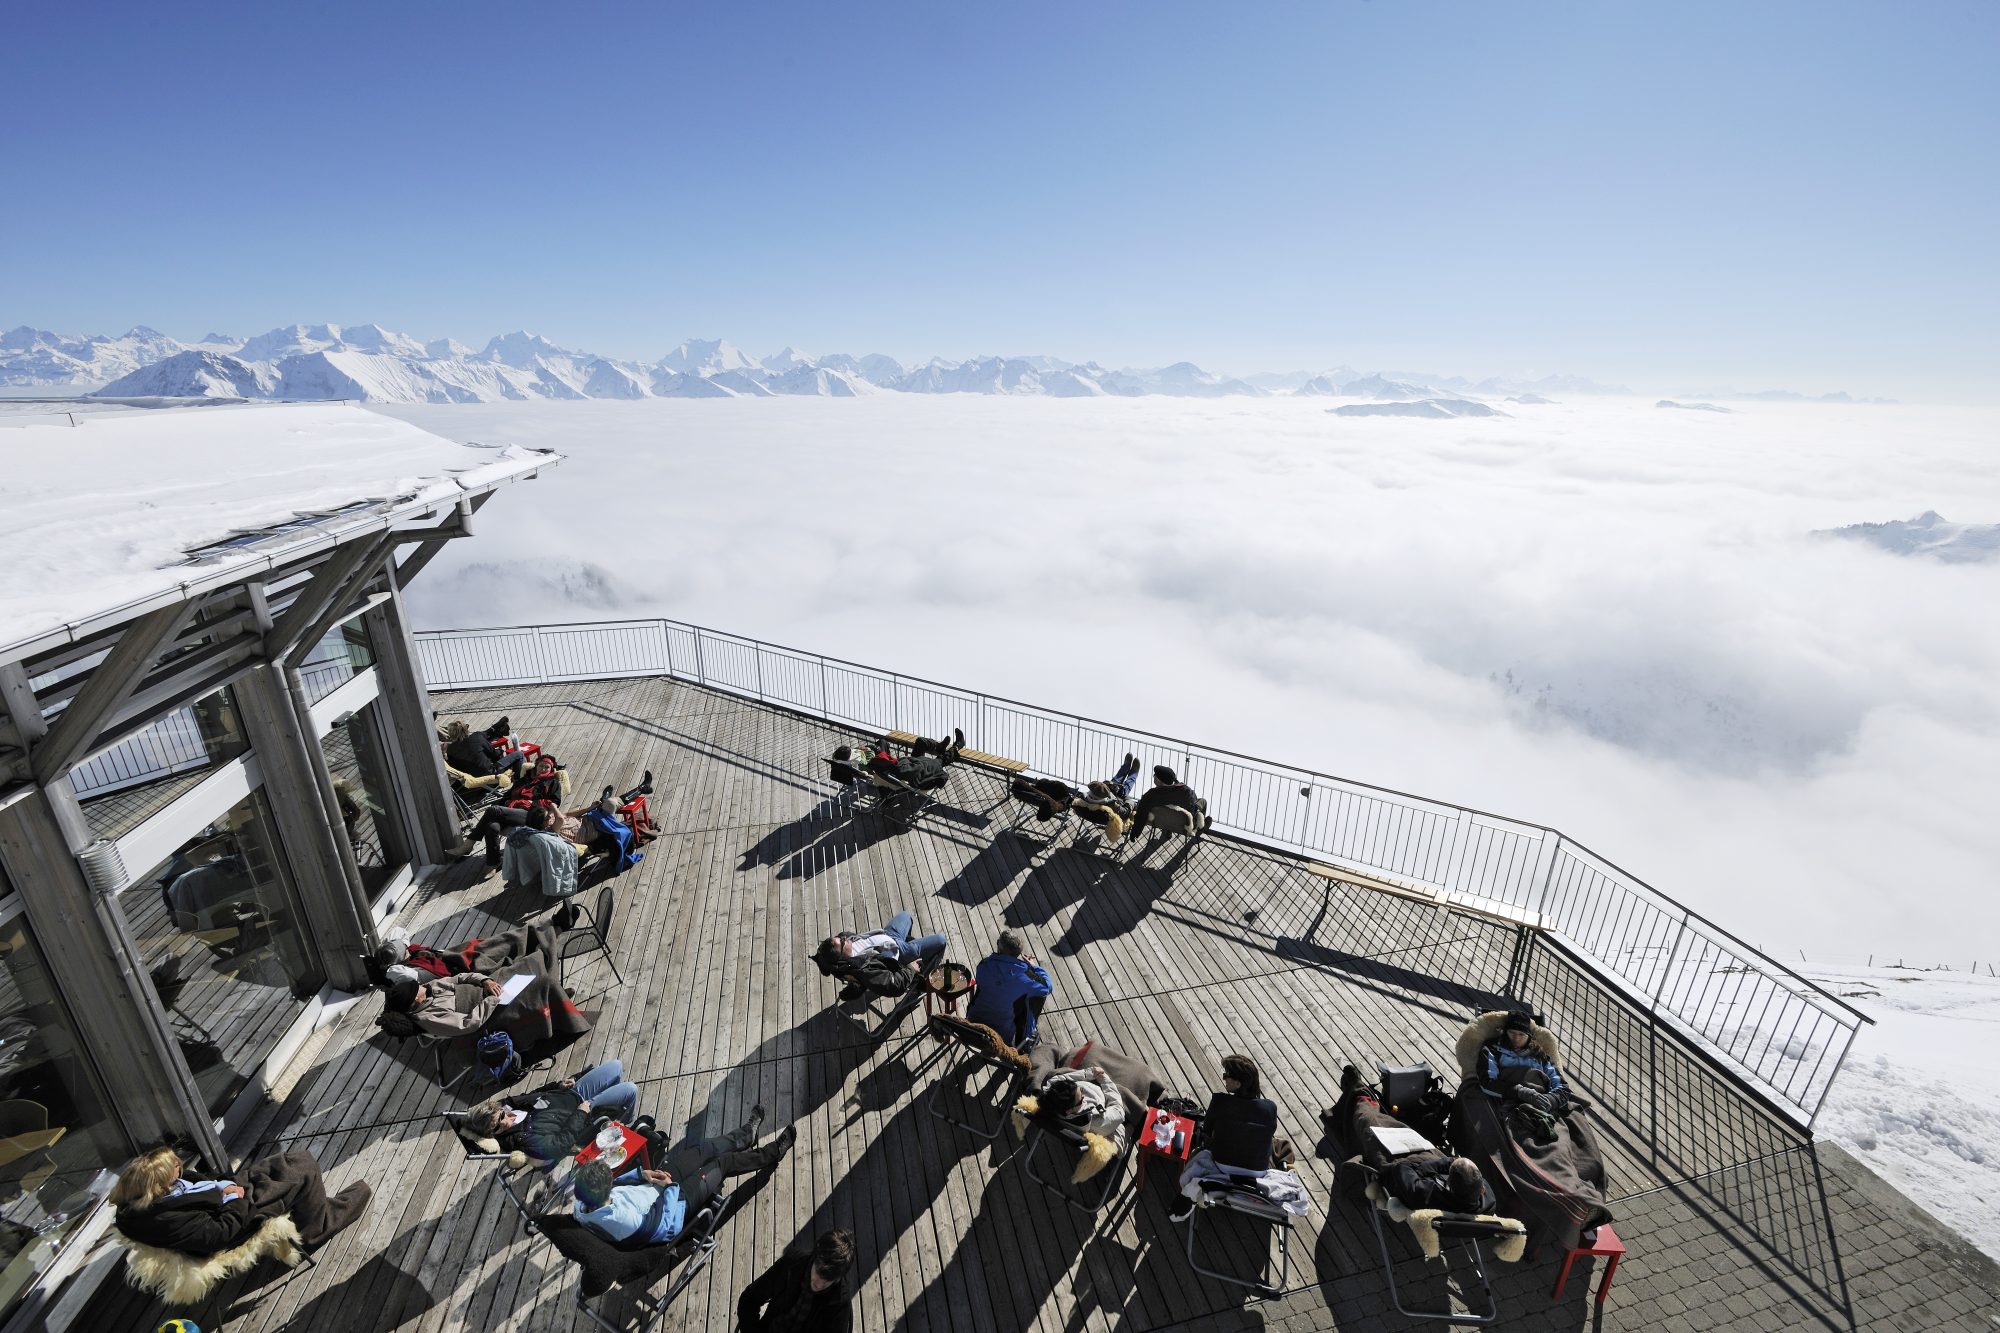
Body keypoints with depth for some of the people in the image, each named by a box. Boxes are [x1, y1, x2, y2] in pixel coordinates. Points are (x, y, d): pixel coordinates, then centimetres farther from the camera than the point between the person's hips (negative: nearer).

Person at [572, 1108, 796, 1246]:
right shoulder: (627, 1220, -43)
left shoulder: (582, 1205, -23)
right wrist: (671, 1187, -18)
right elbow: (669, 1229, -29)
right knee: (722, 1162, 7)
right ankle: (773, 1152, 34)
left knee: (692, 1146, 14)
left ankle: (745, 1135, 42)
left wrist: (640, 1173, -11)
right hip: (674, 1202, -6)